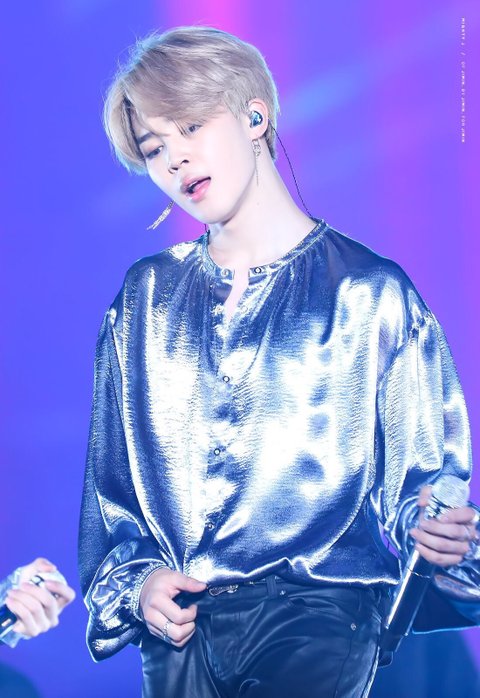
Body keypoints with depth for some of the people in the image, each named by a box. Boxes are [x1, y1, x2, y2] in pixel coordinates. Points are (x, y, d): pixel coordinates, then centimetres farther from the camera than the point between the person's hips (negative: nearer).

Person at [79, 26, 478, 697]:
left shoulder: (371, 290, 1)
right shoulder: (149, 297, 12)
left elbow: (421, 466, 6)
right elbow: (112, 472, 15)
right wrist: (136, 579, 1)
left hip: (320, 603, -3)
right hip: (177, 617, 4)